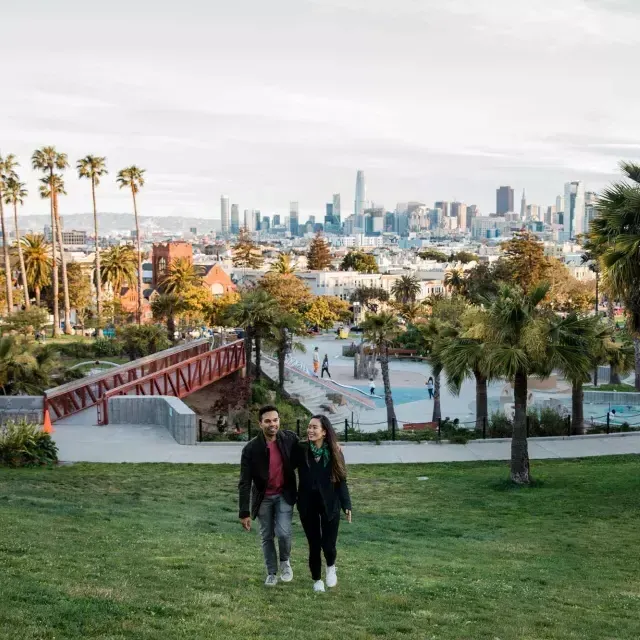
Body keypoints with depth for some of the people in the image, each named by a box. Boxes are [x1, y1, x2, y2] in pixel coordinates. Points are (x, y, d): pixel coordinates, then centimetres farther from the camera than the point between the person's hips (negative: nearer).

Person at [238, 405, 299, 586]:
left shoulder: (290, 439, -14)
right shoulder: (251, 448, -18)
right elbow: (245, 482, -15)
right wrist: (244, 512, -16)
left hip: (284, 494, 0)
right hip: (263, 497, 0)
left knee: (283, 532, -14)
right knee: (267, 536, 9)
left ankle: (285, 561, 16)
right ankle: (271, 572, 29)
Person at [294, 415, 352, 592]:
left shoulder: (334, 452, -6)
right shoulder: (301, 449, -8)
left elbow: (341, 481, -2)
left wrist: (346, 505, -5)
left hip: (330, 504, 0)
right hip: (307, 504, 0)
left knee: (328, 544, -3)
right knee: (314, 545, 7)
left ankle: (331, 567, 32)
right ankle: (317, 579, 31)